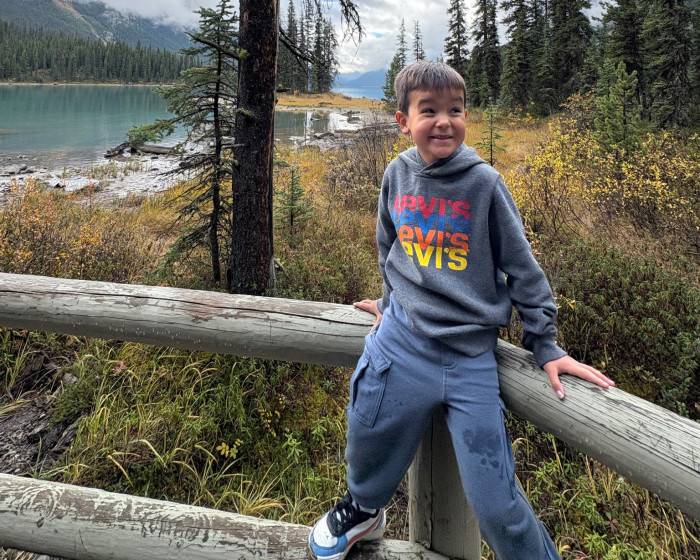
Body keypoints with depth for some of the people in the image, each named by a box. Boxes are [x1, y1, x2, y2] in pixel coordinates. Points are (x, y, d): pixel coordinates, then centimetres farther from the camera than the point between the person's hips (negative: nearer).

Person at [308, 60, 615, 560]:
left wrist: (546, 346, -1)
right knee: (368, 451, 15)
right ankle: (363, 509, 50)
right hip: (399, 341, 3)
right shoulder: (398, 174, 3)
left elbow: (522, 267, -1)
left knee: (495, 504, -3)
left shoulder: (484, 182, -6)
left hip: (470, 354, -3)